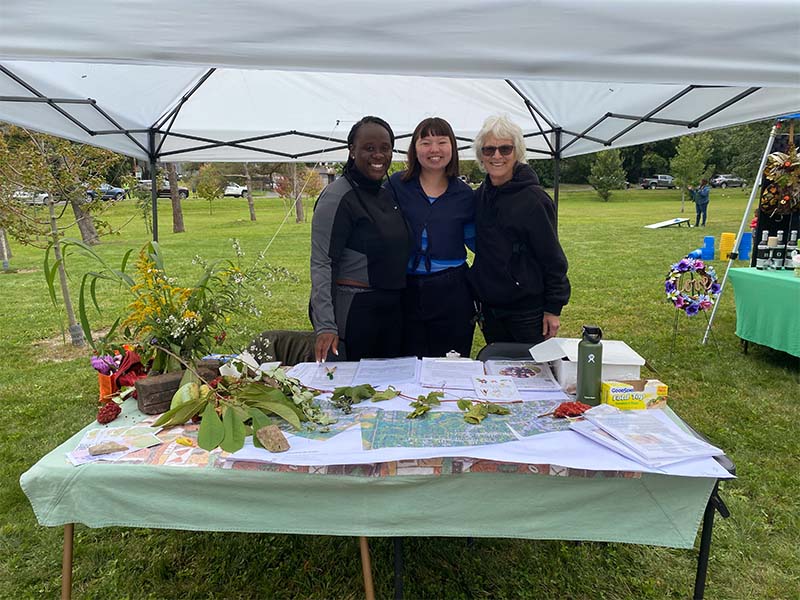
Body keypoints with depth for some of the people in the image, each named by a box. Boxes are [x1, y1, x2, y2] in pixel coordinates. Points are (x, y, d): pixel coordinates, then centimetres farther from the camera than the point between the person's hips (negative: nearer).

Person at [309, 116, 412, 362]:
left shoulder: (388, 194, 11)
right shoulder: (337, 196, -12)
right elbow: (321, 264, -17)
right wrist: (325, 325, -24)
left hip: (393, 310, 7)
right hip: (352, 311, -7)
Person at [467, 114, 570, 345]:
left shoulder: (533, 199, -13)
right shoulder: (480, 195, 5)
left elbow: (552, 257, -11)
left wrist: (553, 309, -11)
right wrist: (477, 295, 11)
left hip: (528, 311, -6)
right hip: (489, 307, 6)